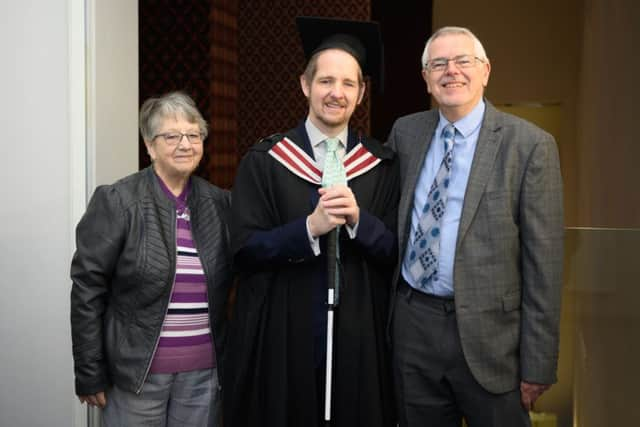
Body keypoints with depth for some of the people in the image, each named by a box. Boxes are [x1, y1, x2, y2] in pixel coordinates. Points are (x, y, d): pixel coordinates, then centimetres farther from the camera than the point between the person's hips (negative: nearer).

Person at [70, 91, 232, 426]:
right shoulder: (116, 201, -6)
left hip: (204, 373, 4)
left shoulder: (218, 202, 6)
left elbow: (228, 284, 12)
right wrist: (90, 375, -7)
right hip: (136, 372, -3)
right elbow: (87, 290, -6)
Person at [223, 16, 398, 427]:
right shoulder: (263, 161, -1)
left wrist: (358, 219, -18)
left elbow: (396, 252, 0)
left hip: (357, 339, 2)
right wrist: (310, 228, -21)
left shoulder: (381, 164, 3)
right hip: (281, 338, -1)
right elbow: (244, 249, -7)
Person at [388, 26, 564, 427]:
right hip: (411, 323, 4)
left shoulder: (530, 145, -8)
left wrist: (538, 363, -10)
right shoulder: (405, 132, 6)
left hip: (488, 332, -4)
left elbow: (544, 263, -9)